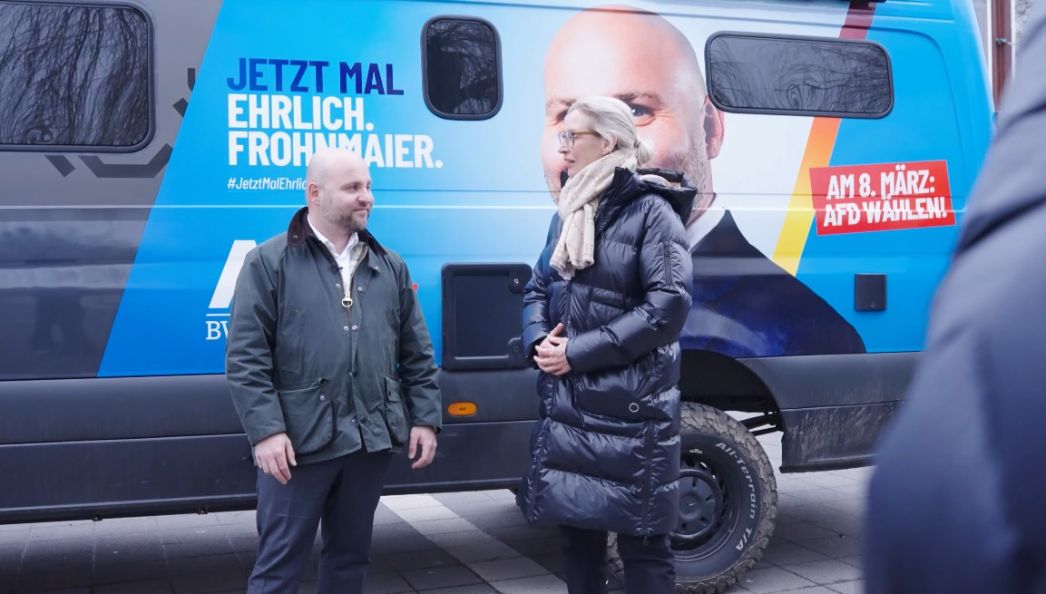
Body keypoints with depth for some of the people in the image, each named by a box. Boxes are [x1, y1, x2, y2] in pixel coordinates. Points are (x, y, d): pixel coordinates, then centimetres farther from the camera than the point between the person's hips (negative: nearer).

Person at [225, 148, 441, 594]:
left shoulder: (390, 267, 12)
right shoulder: (269, 262, -3)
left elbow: (417, 353, 14)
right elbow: (246, 358, -8)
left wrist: (425, 418, 6)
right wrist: (266, 430, -15)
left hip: (371, 439, 5)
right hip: (300, 440, -4)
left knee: (350, 555, 16)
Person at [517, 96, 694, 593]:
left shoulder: (650, 211, -9)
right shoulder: (567, 212, 14)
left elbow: (668, 305, -17)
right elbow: (538, 289, 19)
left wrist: (579, 352, -17)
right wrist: (538, 340, -4)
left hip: (631, 407, -7)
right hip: (567, 403, 7)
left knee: (641, 540, 1)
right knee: (577, 529, 15)